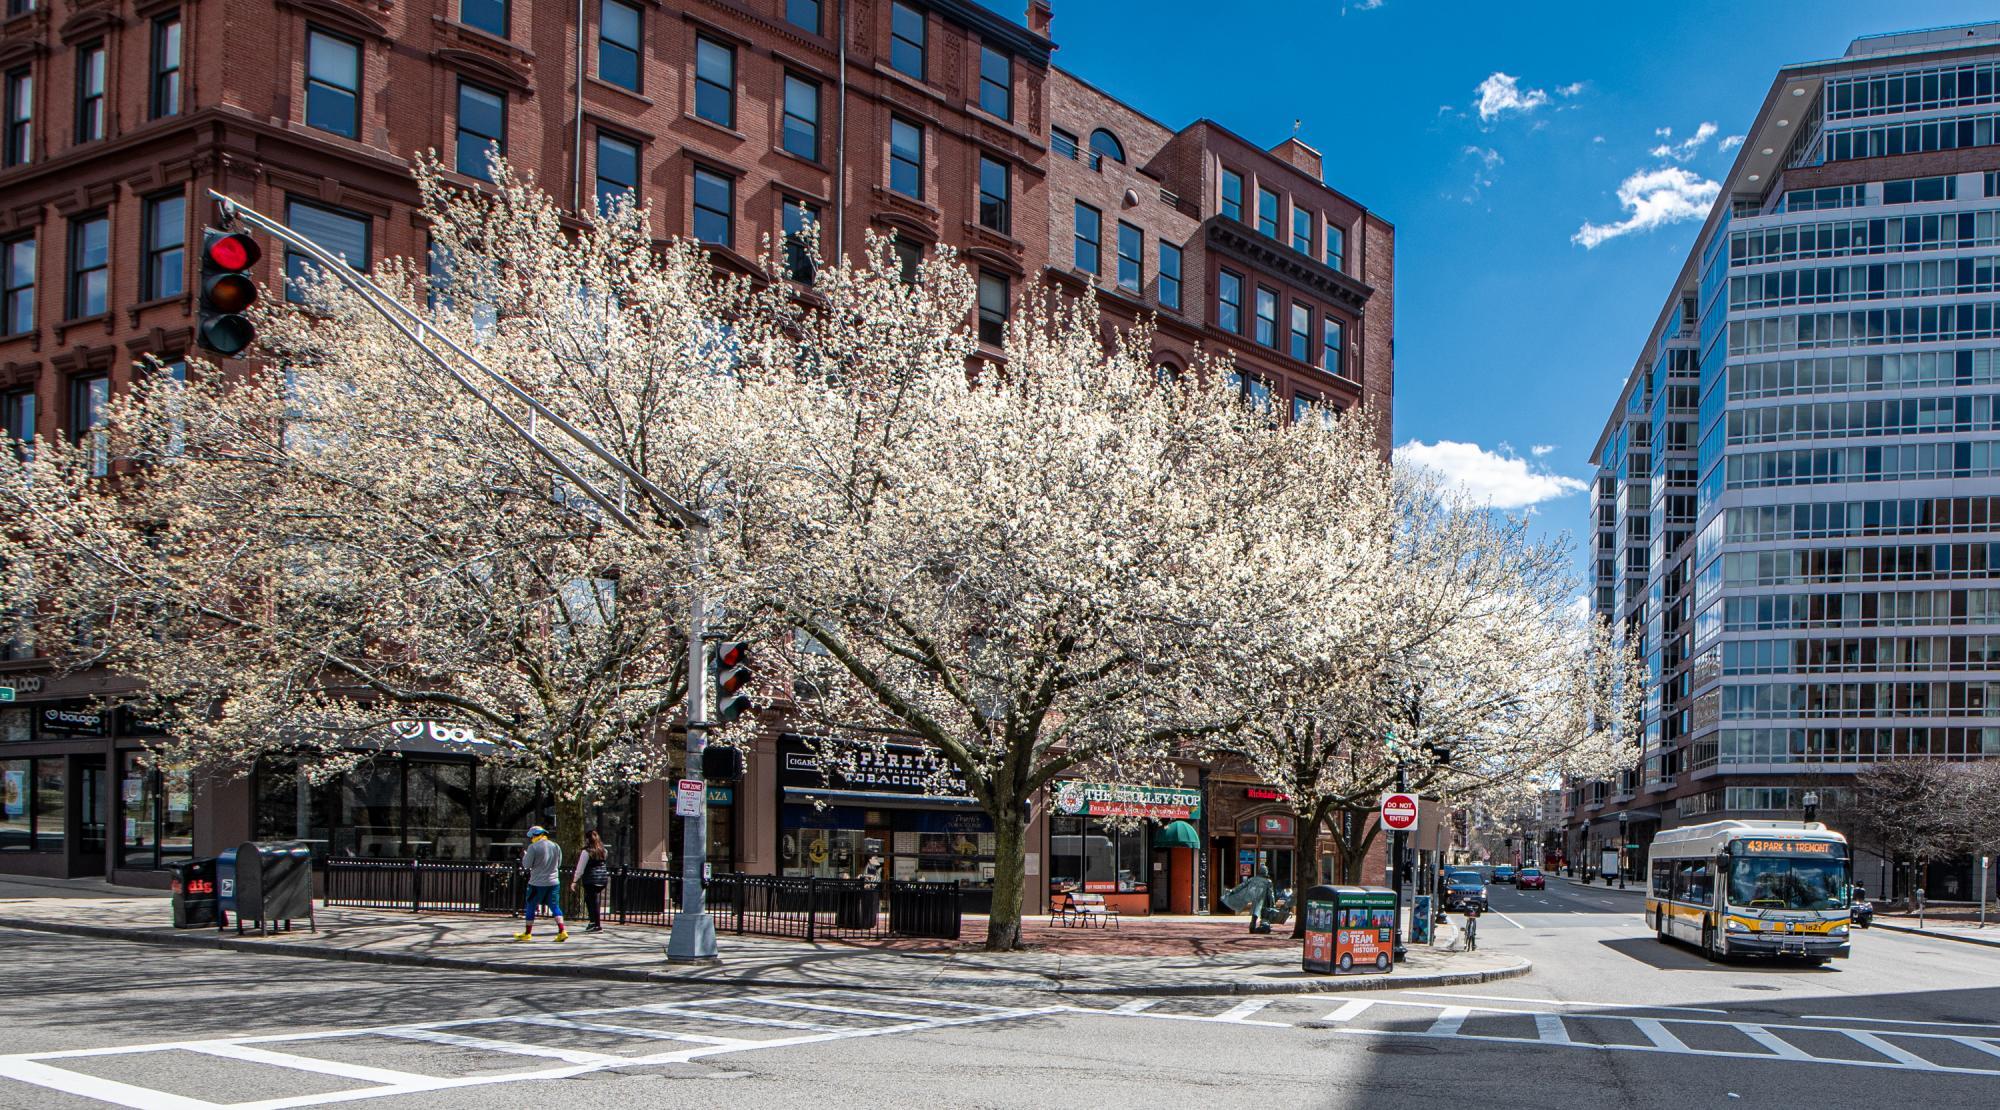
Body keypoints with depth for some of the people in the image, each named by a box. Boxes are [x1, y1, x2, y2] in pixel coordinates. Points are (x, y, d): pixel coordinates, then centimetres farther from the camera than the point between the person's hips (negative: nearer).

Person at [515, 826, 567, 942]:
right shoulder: (556, 846, 6)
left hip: (537, 883, -4)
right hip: (553, 882, 4)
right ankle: (562, 931, -8)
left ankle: (527, 933, 18)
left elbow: (527, 865, -7)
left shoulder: (533, 847, -11)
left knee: (531, 907, 10)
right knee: (555, 906, 6)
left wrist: (524, 855, 10)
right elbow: (559, 864, 14)